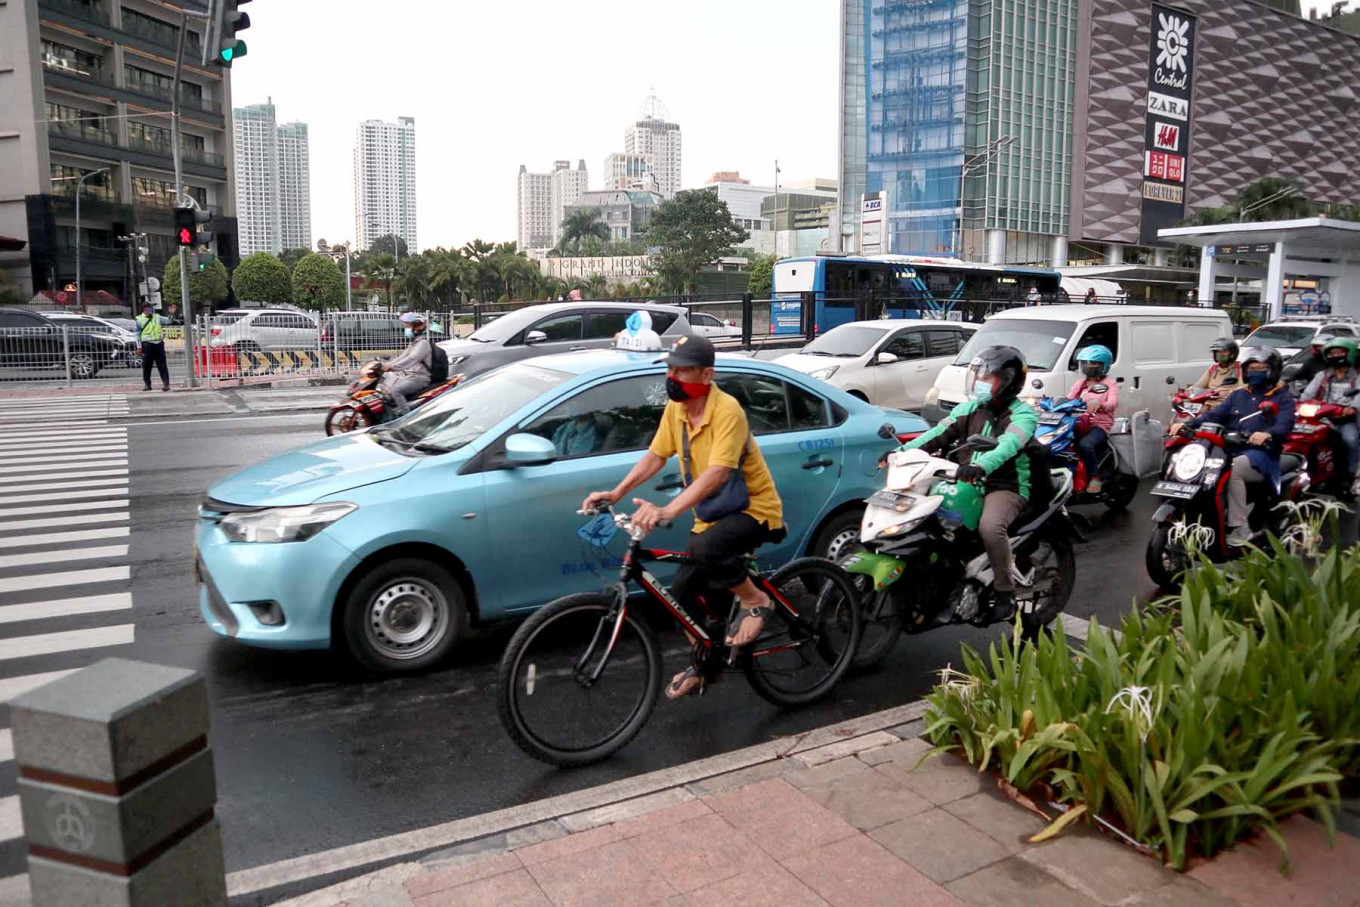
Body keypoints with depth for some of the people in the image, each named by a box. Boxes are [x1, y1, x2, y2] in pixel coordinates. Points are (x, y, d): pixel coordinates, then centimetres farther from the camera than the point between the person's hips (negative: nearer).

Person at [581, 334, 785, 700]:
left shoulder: (727, 411, -25)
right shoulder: (675, 408, -1)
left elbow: (716, 474, -34)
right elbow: (655, 456, 6)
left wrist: (667, 511, -44)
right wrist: (616, 492, -7)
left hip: (753, 509, -7)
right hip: (711, 515, 8)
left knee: (705, 548, -36)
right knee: (682, 596, 4)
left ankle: (754, 600, -8)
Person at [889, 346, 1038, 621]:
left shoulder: (1022, 413, -7)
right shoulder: (971, 408, 13)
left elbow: (1008, 445, -28)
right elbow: (940, 433, 1)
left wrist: (980, 466, -48)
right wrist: (903, 451, -15)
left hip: (1006, 487, -6)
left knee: (990, 527, -34)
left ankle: (1005, 593, -16)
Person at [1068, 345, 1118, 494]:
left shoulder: (1110, 385, 7)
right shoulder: (1080, 383, 25)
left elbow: (1113, 403, -14)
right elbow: (1068, 399, 13)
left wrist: (1099, 404, -37)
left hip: (1099, 426, -5)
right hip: (1079, 424, 5)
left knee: (1085, 444, -36)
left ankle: (1095, 478, -21)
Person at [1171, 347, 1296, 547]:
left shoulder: (1283, 398, 8)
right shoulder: (1237, 396, 25)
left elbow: (1284, 425, -12)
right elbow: (1214, 415, 12)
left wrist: (1268, 434, -36)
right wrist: (1187, 424, -7)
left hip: (1261, 454, -5)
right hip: (1230, 451, 5)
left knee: (1232, 470, -37)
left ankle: (1240, 528, -32)